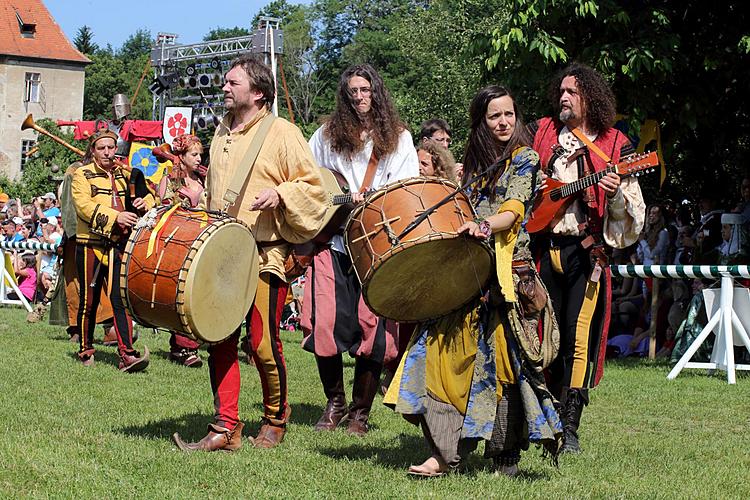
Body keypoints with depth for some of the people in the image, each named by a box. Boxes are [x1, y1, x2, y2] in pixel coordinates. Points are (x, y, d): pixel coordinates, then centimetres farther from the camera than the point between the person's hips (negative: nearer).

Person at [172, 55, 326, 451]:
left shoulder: (282, 133, -4)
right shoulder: (222, 133, 17)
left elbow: (313, 186, -6)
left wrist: (280, 193, -21)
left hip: (266, 253, -6)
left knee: (263, 341, -4)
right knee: (219, 339, 1)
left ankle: (276, 421, 17)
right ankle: (225, 428, 6)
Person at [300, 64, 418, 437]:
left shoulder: (398, 137, 9)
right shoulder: (328, 134, 12)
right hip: (333, 241, 1)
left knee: (372, 326, -4)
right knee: (325, 323, -7)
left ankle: (360, 411, 10)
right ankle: (334, 402, 14)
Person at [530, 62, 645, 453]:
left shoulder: (614, 145, 4)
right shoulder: (541, 133, 12)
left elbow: (631, 209, 3)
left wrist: (616, 192, -18)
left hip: (586, 251, -3)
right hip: (544, 246, 3)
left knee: (577, 337, -7)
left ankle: (570, 428, -3)